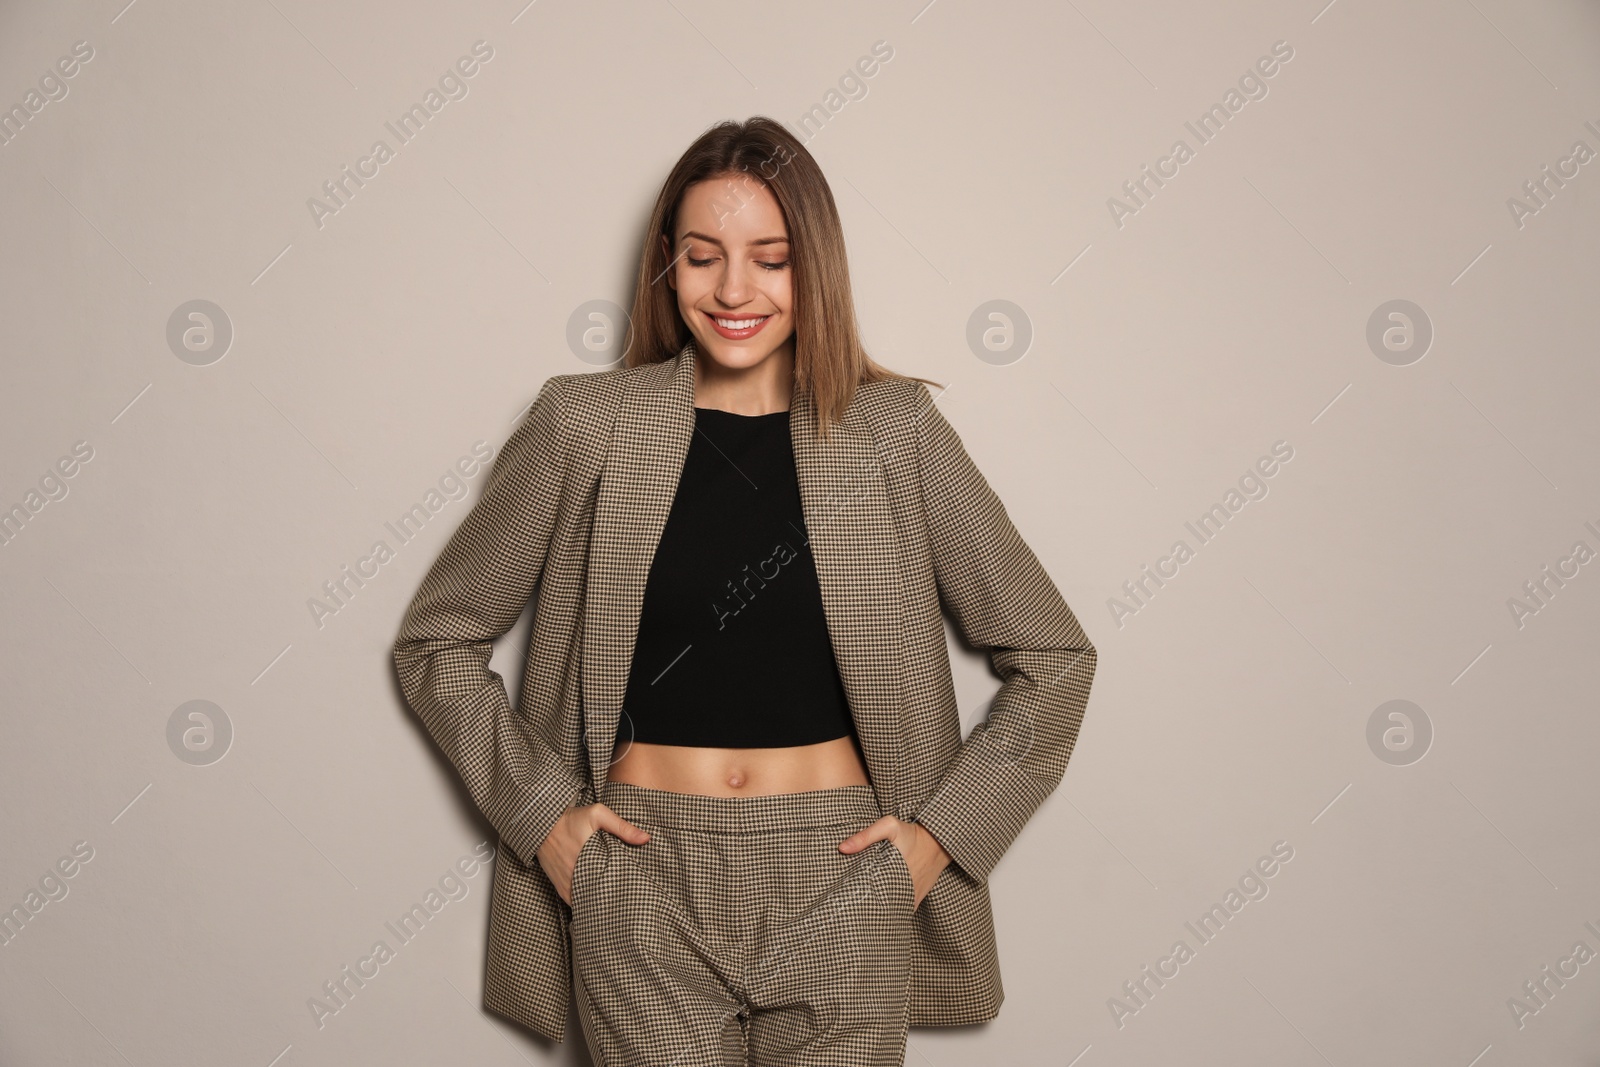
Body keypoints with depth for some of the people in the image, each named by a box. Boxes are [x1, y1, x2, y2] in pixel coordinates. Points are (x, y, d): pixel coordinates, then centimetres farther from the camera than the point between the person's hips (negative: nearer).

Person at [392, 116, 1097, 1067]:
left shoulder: (893, 429, -1)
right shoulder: (588, 424, -2)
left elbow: (1054, 656, 5)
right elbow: (438, 640, 7)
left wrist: (944, 829, -2)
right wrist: (540, 809, -2)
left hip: (841, 887, 1)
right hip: (644, 887, 0)